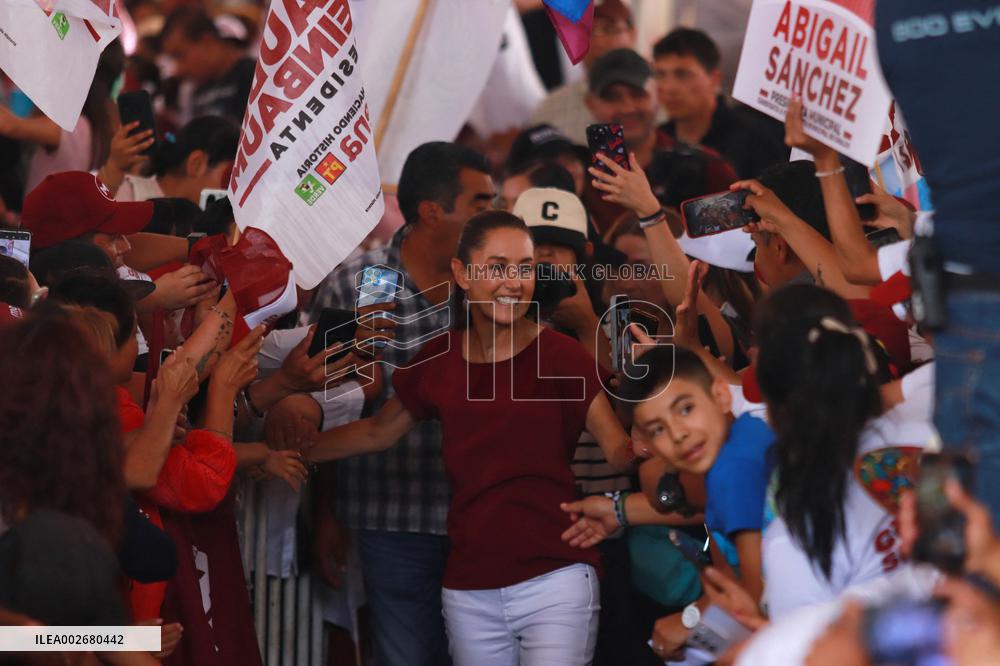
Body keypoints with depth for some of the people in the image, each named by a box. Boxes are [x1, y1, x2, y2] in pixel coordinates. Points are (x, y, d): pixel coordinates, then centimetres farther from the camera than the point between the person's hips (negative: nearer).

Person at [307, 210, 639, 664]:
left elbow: (622, 452, -14)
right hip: (468, 593, 4)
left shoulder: (558, 355, -6)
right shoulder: (438, 361, 5)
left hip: (555, 583, -4)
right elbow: (377, 433, 21)